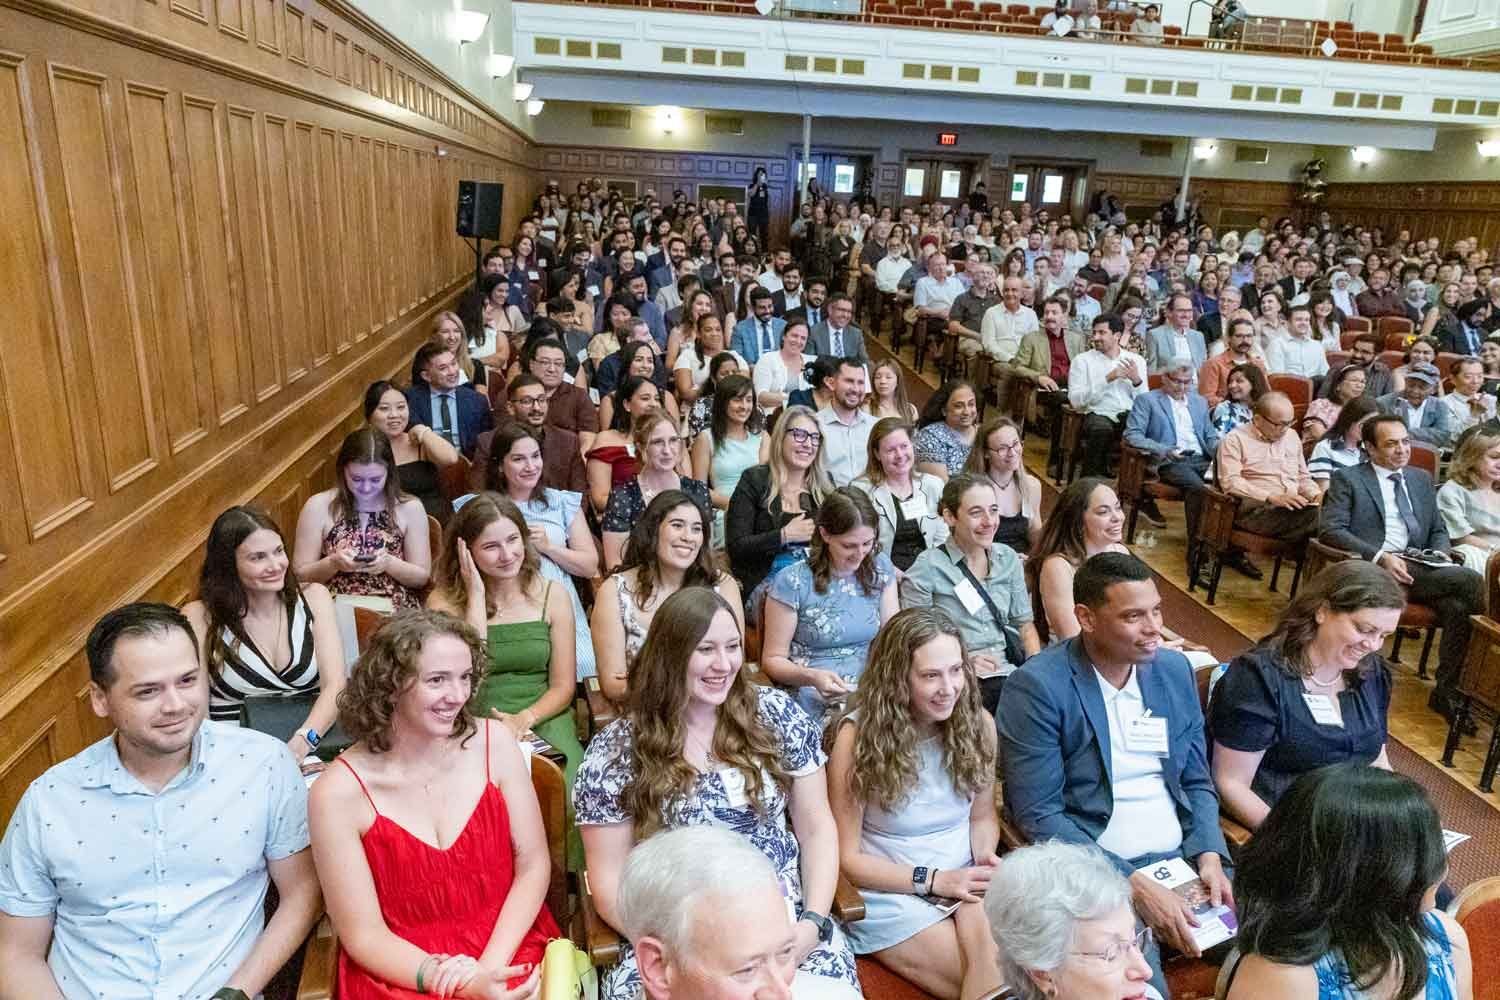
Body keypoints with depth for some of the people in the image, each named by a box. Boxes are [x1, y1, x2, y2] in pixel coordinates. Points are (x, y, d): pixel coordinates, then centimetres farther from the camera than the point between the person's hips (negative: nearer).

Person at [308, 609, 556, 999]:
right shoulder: (338, 792, -10)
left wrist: (488, 965, -13)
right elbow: (364, 935, -7)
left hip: (508, 949, 1)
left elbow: (533, 865, -1)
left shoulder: (494, 742, -4)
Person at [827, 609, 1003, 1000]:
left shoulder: (978, 723, -2)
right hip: (892, 895, -3)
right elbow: (846, 857, -9)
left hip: (965, 882, 4)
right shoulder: (858, 736, -14)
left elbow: (982, 816, 12)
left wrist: (985, 857, -11)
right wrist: (932, 880, -16)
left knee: (1001, 962, -27)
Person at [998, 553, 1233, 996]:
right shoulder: (1037, 686, -16)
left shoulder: (1175, 669, 4)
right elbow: (1039, 817, -16)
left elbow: (1196, 782, 12)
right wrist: (1134, 885, -20)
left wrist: (1209, 855, -5)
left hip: (1183, 857, 6)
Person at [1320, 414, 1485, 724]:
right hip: (1374, 570, -5)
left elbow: (1439, 530, 25)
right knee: (1470, 579, -26)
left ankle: (1446, 692, -14)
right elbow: (1330, 530, -7)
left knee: (1458, 607, -26)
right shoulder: (1347, 479, 5)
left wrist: (1442, 554, 0)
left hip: (1421, 568, 5)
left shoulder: (1421, 479, 23)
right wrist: (1380, 556, -19)